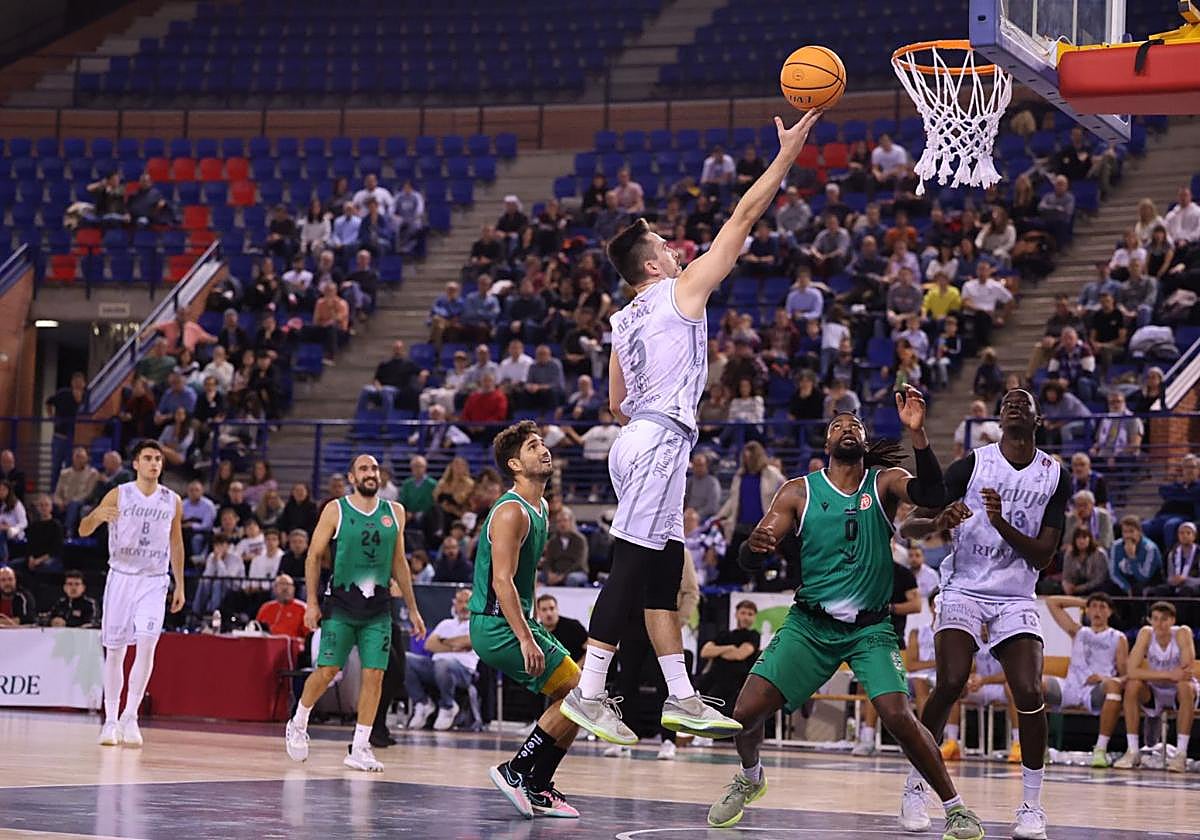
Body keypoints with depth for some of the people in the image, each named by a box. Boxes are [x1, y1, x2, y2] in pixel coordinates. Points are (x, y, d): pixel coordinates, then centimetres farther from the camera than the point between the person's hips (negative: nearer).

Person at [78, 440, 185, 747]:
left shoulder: (172, 501, 5)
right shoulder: (119, 495, -1)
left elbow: (176, 544, 15)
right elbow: (83, 530, -4)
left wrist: (180, 585, 12)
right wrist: (98, 515, -27)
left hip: (154, 581, 1)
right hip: (121, 576, -1)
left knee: (147, 643, -16)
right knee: (115, 650, 2)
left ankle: (130, 716, -10)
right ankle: (111, 720, 11)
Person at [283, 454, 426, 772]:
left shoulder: (394, 513, 9)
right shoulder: (336, 510, -2)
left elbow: (399, 563, 15)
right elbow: (314, 556, -1)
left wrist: (412, 609, 13)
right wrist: (312, 602, -9)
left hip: (378, 610, 3)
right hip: (340, 605, -3)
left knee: (374, 676, -4)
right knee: (327, 671, -3)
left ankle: (359, 749, 2)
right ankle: (298, 725, 21)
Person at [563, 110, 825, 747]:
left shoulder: (624, 322, 18)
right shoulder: (681, 291, -3)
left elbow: (617, 404, 23)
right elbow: (743, 218, -2)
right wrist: (787, 153, 2)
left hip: (638, 438, 9)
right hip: (661, 443, -9)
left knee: (663, 575, 9)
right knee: (631, 571, -11)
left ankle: (680, 699, 11)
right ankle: (589, 692, -13)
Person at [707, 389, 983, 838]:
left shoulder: (884, 482, 0)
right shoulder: (799, 492, 2)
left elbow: (933, 494, -22)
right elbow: (750, 559, -1)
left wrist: (917, 433, -35)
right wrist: (754, 545, -27)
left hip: (870, 628, -2)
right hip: (809, 623, 2)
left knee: (899, 718, -21)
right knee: (745, 714, -7)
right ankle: (749, 779, 26)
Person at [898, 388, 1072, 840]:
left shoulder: (1055, 476, 3)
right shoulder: (972, 464, -4)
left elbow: (1043, 556, -2)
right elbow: (907, 527, -4)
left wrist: (1002, 524, -18)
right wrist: (940, 522, -27)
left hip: (1016, 598, 2)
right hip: (964, 591, -2)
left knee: (1030, 694, -14)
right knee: (949, 685, -19)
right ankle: (915, 786, -1)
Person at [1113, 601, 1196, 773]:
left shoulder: (1182, 633, -22)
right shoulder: (1146, 634, -17)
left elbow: (1186, 672, -31)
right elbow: (1132, 671, -28)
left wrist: (1151, 675, -28)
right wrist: (1169, 675, -35)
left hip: (1179, 694, -2)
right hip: (1154, 693, 2)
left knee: (1186, 686, -34)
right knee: (1132, 685, -26)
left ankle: (1181, 754, -30)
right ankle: (1133, 751, -20)